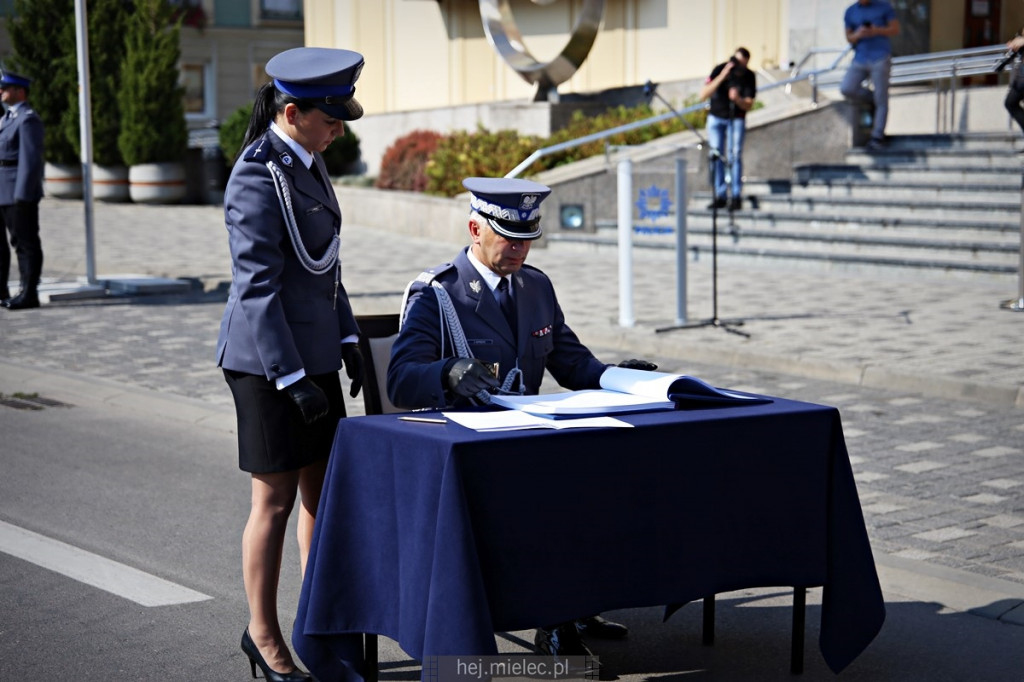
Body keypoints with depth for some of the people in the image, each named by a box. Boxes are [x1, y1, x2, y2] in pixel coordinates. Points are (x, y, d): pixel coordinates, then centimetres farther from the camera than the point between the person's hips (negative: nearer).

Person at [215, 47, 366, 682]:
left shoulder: (308, 162, 10)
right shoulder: (258, 178, -18)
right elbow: (257, 288, -20)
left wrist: (348, 339, 15)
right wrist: (293, 380, -20)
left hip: (314, 351, 9)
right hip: (269, 360, -9)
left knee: (324, 491, 13)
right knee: (276, 500, 1)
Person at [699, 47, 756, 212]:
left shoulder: (749, 76, -14)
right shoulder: (719, 69, -17)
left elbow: (749, 105, -13)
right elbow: (703, 95, -25)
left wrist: (738, 99, -35)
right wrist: (722, 76, -34)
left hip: (737, 119, -1)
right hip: (716, 117, 1)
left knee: (735, 155, -12)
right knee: (716, 156, -2)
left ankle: (736, 197, -12)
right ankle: (720, 196, 2)